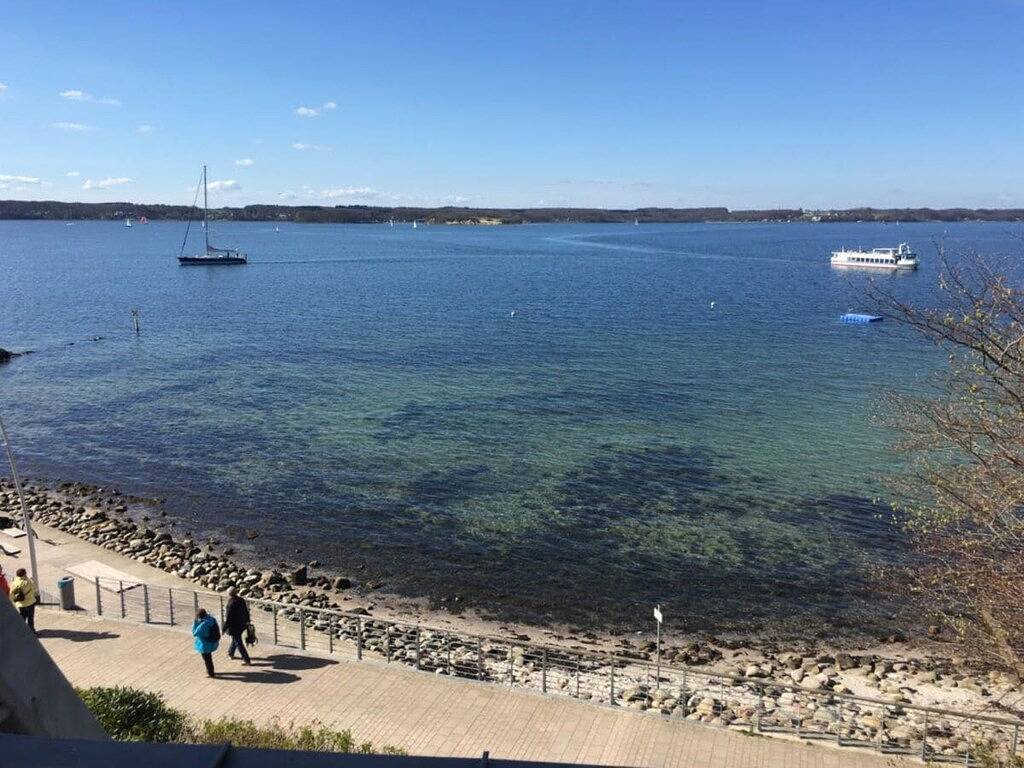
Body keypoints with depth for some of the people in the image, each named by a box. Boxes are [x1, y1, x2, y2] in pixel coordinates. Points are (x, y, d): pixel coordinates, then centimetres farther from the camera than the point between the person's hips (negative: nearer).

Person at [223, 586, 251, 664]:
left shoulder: (231, 604, -24)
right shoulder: (241, 601, -2)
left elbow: (228, 618, -20)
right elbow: (246, 612, 8)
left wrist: (224, 628, -10)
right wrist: (247, 622, 21)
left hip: (234, 626, -8)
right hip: (242, 625, 8)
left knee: (238, 643, 2)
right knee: (235, 640, 28)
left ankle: (246, 659, 4)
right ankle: (230, 653, 47)